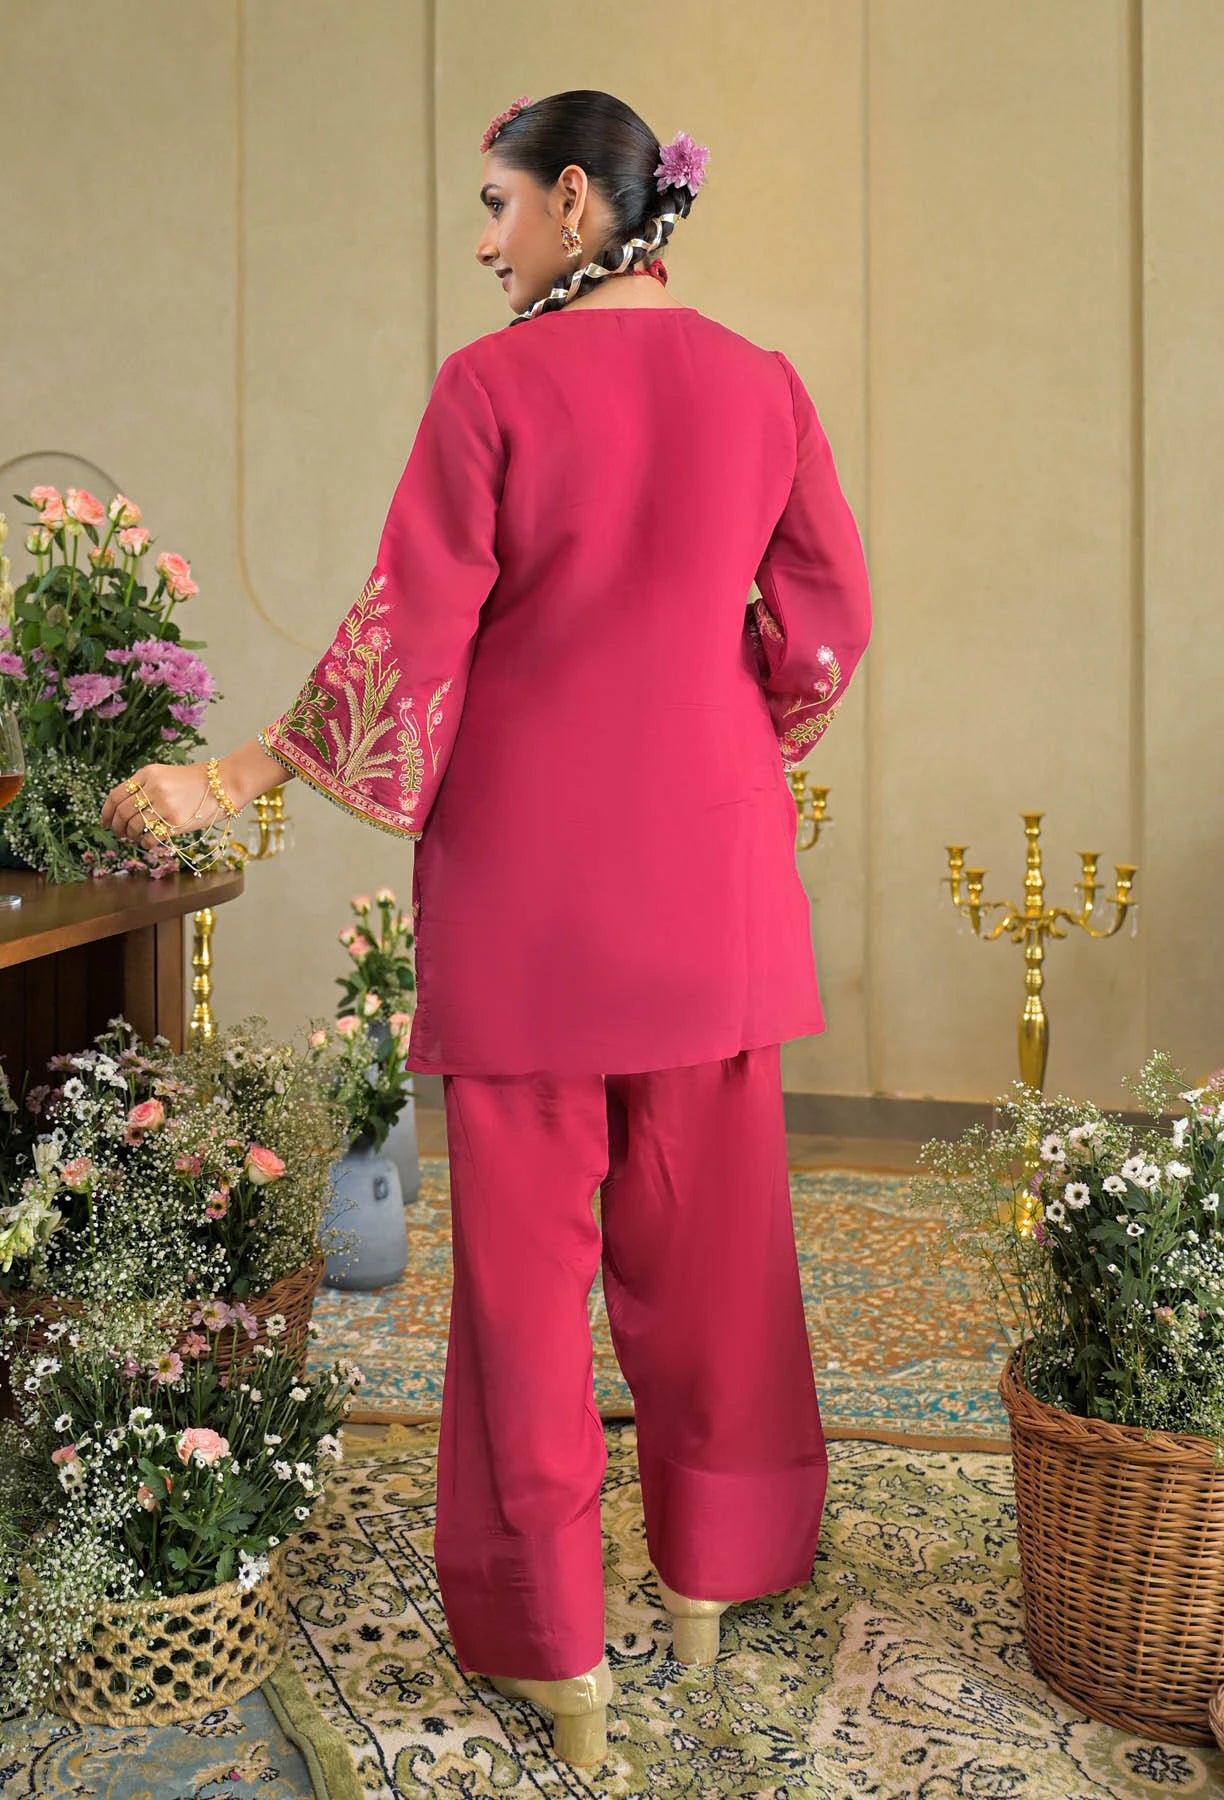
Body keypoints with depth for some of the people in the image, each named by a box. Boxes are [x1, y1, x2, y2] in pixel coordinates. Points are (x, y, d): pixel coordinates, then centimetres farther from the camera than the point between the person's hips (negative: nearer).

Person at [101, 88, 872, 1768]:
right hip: (712, 871, 4)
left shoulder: (492, 385, -9)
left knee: (528, 1246, 6)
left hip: (525, 867, -3)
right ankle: (712, 1571, 30)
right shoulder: (761, 386, 3)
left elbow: (410, 635, -10)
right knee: (709, 1228, 15)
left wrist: (235, 776, -1)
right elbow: (827, 620, 6)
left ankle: (557, 1645, 14)